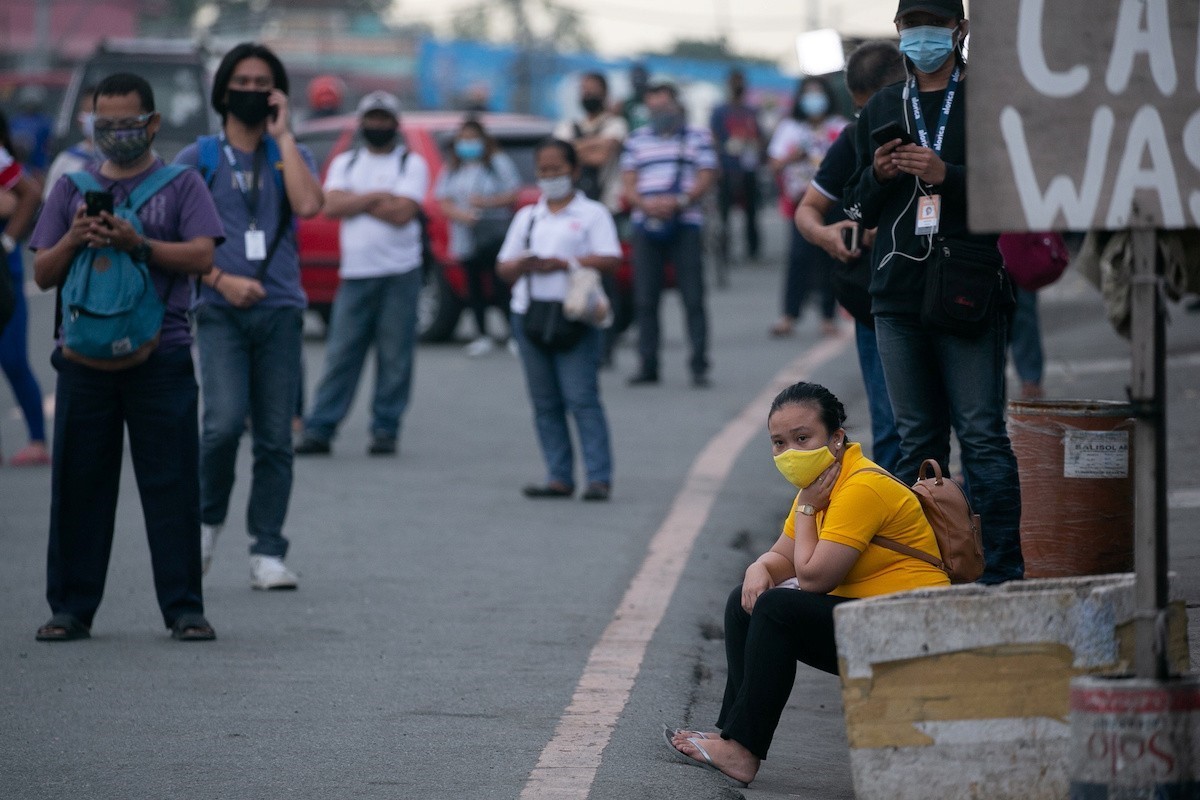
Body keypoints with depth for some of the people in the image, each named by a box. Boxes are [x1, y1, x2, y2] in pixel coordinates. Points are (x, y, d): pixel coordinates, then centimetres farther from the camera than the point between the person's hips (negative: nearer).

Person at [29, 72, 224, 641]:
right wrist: (73, 241, -7)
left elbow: (202, 257, -6)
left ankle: (184, 609, 1)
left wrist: (137, 244, -17)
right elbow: (43, 275, 12)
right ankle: (71, 609, 8)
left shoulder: (181, 185, 8)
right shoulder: (72, 188, 16)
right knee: (78, 483, 3)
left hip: (161, 354, -2)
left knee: (171, 484, -3)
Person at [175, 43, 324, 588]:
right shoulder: (197, 159, 8)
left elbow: (308, 204, -9)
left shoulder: (290, 155, 12)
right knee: (225, 422, -19)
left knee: (275, 438, -1)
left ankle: (267, 555, 4)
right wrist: (221, 280, -9)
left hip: (279, 311, 2)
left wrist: (282, 134, -5)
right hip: (220, 312, -2)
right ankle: (207, 521, 6)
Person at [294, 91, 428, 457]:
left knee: (394, 358, -1)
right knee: (340, 354, -2)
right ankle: (318, 429, -2)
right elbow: (331, 206, -2)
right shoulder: (345, 163, 15)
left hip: (400, 274, -2)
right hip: (355, 273, 2)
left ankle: (385, 430, 5)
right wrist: (376, 197, -8)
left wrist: (355, 202, -5)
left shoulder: (411, 163, 5)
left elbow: (402, 213, -11)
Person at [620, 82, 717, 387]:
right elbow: (628, 183, 10)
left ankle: (699, 365, -4)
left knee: (693, 298, -6)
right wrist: (645, 204, -12)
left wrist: (679, 202, -16)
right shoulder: (636, 139, 16)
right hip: (645, 225, 3)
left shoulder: (698, 136, 9)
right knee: (645, 299, 1)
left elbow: (706, 178, 1)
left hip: (685, 223, -3)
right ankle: (648, 365, 5)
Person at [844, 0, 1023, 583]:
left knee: (982, 435, -8)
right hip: (897, 295, 5)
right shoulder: (881, 110, 18)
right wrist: (877, 175, -1)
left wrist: (947, 176, -16)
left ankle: (1002, 569, -7)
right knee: (917, 441, 7)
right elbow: (856, 208, 20)